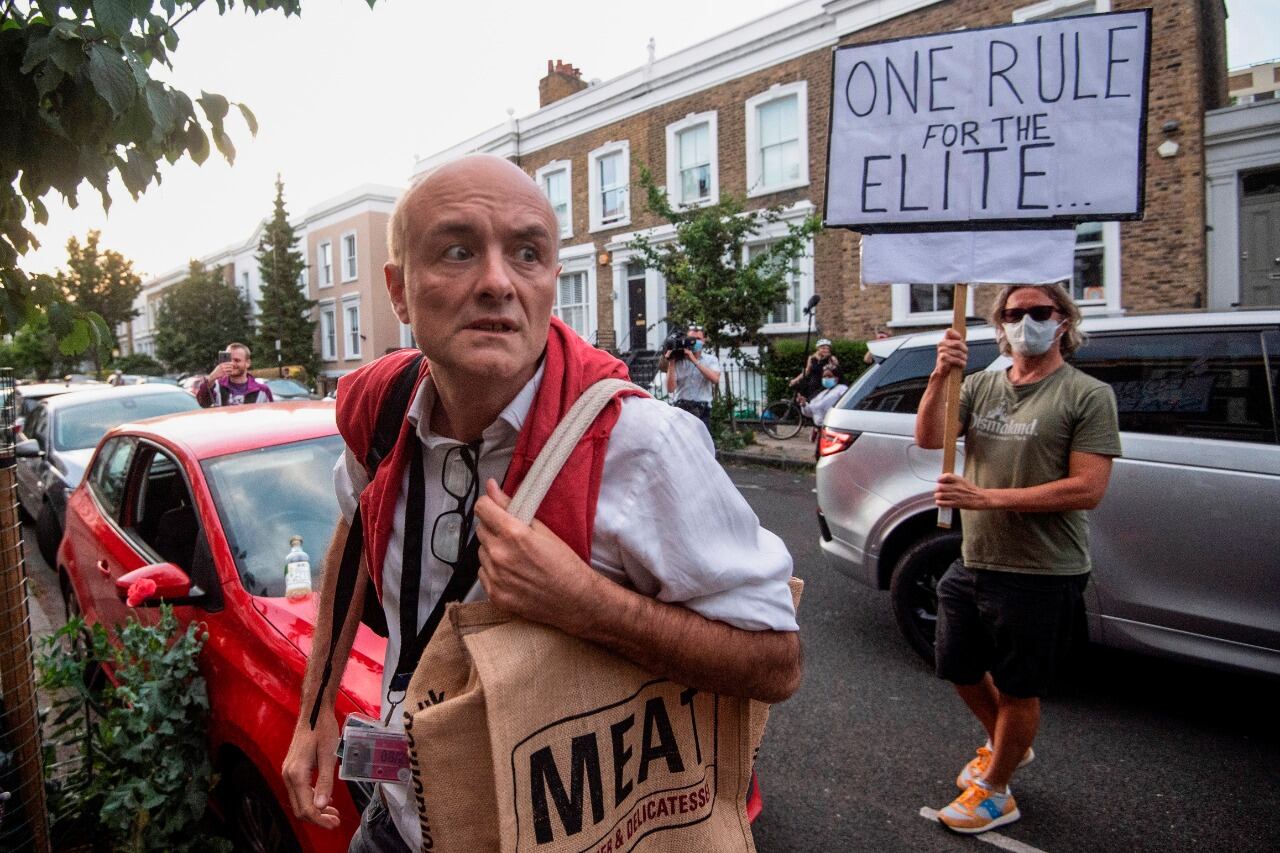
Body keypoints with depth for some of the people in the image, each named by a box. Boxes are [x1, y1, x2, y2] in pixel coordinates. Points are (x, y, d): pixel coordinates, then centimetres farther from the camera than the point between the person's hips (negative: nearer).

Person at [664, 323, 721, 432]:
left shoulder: (711, 360, 11)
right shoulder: (678, 360, 6)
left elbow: (715, 379, -11)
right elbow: (670, 389, -2)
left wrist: (694, 360, -13)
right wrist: (671, 363, -9)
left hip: (703, 412, 1)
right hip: (681, 410, -1)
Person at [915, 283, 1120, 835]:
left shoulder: (1087, 395, -10)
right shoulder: (982, 385, 5)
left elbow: (1087, 490, -18)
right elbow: (928, 438, -7)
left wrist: (988, 497, -24)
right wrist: (940, 377, -21)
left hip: (1041, 577, -6)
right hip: (971, 566, 6)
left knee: (1017, 689, 11)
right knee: (961, 670, 21)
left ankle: (994, 793, 33)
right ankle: (1006, 746, 50)